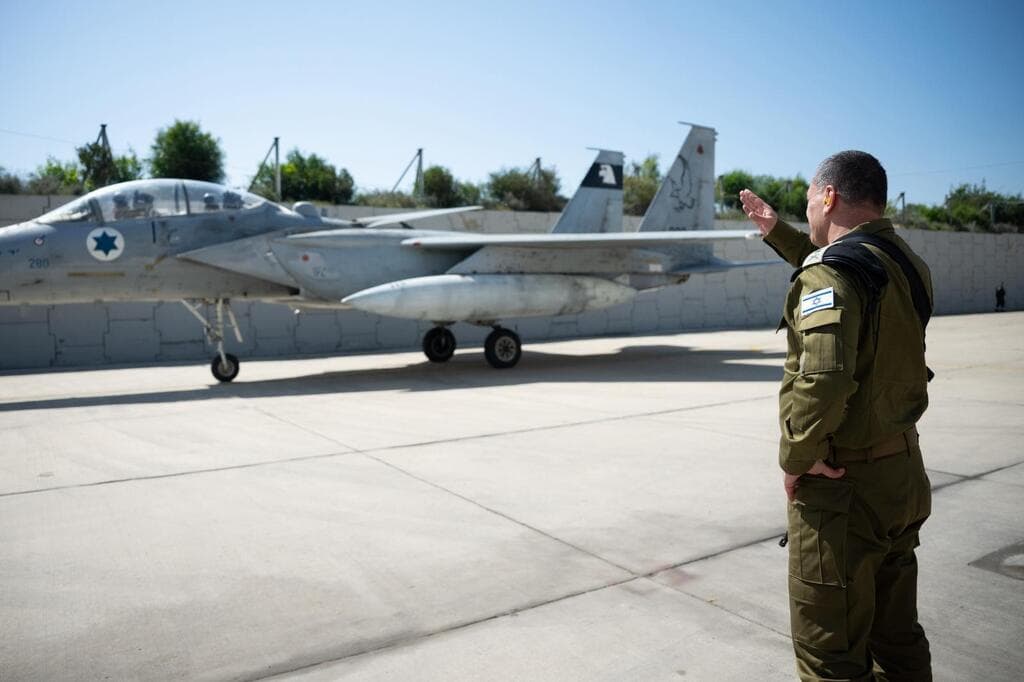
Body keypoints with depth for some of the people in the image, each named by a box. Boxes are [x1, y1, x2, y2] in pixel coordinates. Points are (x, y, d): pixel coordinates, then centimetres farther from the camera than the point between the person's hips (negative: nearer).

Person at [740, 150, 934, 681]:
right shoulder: (905, 263, 7)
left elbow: (824, 376, -35)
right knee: (898, 637, 23)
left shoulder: (831, 270, -20)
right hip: (904, 476, 9)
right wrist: (776, 233, 34)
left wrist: (796, 456, -21)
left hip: (843, 486, -9)